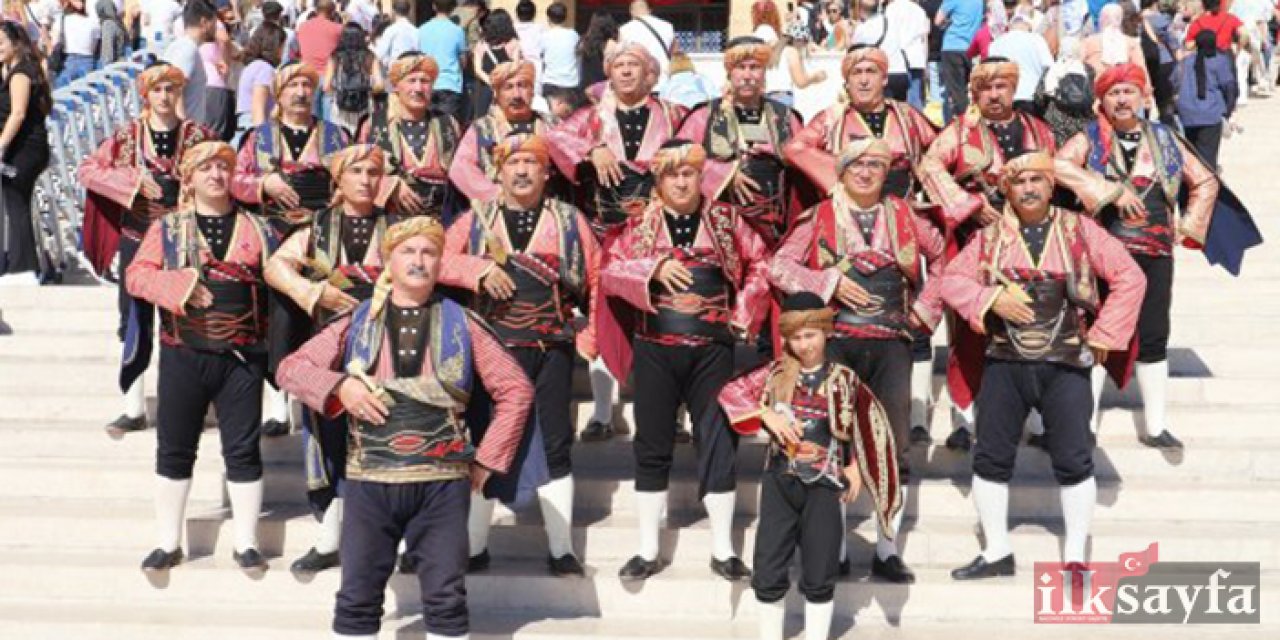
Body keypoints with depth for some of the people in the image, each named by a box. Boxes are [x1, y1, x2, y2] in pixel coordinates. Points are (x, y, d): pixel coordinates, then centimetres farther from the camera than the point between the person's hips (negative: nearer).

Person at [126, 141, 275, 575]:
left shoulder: (257, 228, 7)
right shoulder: (167, 227, 6)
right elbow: (136, 275, -2)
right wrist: (178, 284, -19)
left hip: (241, 356, 0)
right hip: (183, 354, 0)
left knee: (243, 449, 4)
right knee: (174, 449, 8)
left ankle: (246, 542, 15)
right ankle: (168, 542, 20)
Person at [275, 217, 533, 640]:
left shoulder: (460, 323, 6)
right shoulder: (356, 321, 8)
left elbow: (516, 389, 7)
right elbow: (290, 369, 9)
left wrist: (487, 460, 3)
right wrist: (339, 385, -9)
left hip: (442, 483, 0)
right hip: (369, 481, 1)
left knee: (446, 599, 3)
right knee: (357, 599, 5)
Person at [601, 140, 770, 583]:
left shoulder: (726, 219, 6)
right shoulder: (640, 225, 5)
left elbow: (759, 264, 10)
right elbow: (608, 273, -3)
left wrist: (743, 314, 0)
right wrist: (653, 268, -17)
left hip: (713, 350, 0)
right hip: (655, 350, 0)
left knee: (718, 442, 2)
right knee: (653, 446, 6)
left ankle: (722, 550, 13)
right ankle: (648, 551, 15)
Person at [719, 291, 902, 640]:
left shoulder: (843, 379, -2)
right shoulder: (777, 372, 0)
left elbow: (859, 430, 8)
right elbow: (730, 392, -4)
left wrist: (855, 467, 2)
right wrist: (768, 414, -15)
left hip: (824, 484, -1)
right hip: (780, 481, 1)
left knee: (819, 576, 6)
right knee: (769, 572, 5)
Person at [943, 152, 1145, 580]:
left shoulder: (1080, 230, -1)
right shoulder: (991, 237, 4)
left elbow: (1129, 278, -1)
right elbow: (952, 279, 3)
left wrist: (1103, 336, -4)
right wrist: (991, 298, -14)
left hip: (1065, 366, -2)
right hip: (1004, 363, 2)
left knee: (1074, 462, 2)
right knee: (991, 459, 7)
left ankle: (1075, 559, 17)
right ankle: (997, 552, 23)